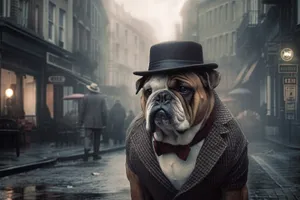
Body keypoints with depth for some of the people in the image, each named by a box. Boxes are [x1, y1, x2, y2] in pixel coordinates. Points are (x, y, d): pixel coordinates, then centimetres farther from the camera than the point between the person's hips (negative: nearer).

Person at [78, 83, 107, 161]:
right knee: (97, 138, 10)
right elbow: (104, 111, -3)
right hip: (99, 123, 1)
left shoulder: (85, 97, -2)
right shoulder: (102, 97, 0)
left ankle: (86, 149, -27)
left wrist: (81, 122, 4)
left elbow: (82, 110, -2)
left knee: (87, 137, -2)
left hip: (88, 122, -1)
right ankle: (96, 154, 13)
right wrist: (104, 122, 2)